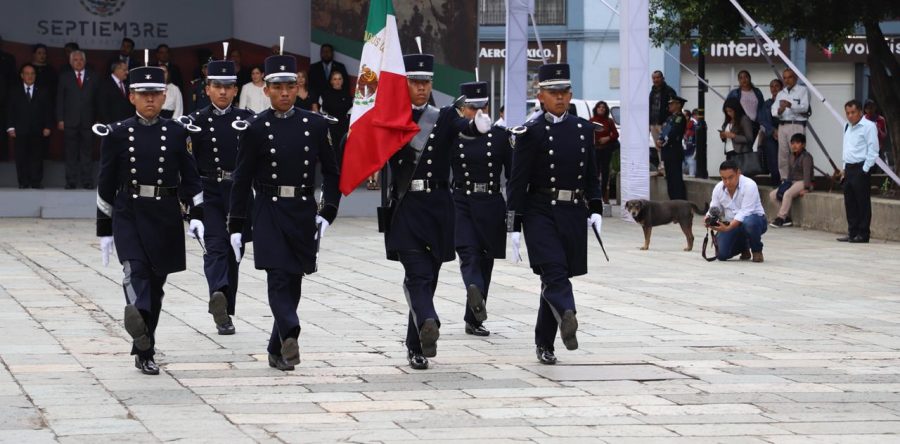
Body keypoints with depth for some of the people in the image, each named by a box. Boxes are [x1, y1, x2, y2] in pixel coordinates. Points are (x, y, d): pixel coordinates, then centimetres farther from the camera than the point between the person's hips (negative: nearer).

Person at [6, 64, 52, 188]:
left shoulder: (43, 92, 12)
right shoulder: (14, 92, 10)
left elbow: (48, 111, 9)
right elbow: (10, 111, 6)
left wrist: (47, 127, -2)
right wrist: (10, 127, -5)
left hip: (37, 131, 0)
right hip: (20, 131, 0)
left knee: (37, 157, -4)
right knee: (22, 158, -3)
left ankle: (36, 182, -2)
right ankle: (23, 182, -1)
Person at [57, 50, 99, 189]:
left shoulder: (92, 77, 9)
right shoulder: (65, 78, 9)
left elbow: (97, 99, 5)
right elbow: (60, 100, 6)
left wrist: (97, 118, -3)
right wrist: (60, 119, -2)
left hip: (88, 120, 0)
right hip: (70, 121, 0)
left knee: (87, 152, 1)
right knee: (71, 153, 1)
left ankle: (87, 181, 3)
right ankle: (71, 181, 4)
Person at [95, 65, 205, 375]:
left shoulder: (177, 133, 6)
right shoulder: (116, 135, 3)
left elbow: (190, 179, 8)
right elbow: (106, 185, 6)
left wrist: (198, 216, -5)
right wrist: (104, 230, 6)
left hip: (166, 217, 2)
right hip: (129, 214, -2)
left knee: (156, 283, 6)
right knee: (135, 268, -25)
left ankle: (143, 351, 16)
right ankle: (138, 315, -51)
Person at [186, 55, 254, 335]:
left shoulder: (247, 120, 6)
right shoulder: (197, 121, 1)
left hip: (239, 194, 3)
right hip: (209, 193, -2)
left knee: (233, 252, 6)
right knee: (216, 246, -19)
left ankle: (225, 314, 13)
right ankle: (218, 294, -38)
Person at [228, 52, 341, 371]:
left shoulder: (315, 125, 4)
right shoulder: (256, 129, -2)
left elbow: (331, 172, 10)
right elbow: (242, 180, 1)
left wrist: (327, 212, -1)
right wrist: (236, 226, -1)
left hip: (304, 213, 3)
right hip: (269, 212, -3)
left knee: (293, 283, 6)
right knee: (278, 278, -16)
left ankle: (278, 350, 16)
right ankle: (290, 335, -31)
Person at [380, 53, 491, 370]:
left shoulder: (444, 118, 8)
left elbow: (463, 127, -13)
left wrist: (478, 126, -39)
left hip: (437, 209, 2)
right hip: (405, 209, -2)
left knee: (427, 279, 3)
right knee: (418, 274, -15)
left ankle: (416, 348, 6)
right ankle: (428, 324, -32)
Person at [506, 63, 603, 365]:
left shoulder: (584, 129, 11)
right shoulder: (531, 132, -4)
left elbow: (592, 175, 19)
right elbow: (517, 181, -5)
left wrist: (595, 210, 7)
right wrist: (514, 226, -9)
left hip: (574, 214, 4)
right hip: (540, 212, -4)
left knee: (556, 277, 7)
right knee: (554, 269, -23)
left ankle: (544, 344, 14)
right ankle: (567, 314, -45)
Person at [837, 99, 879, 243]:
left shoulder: (868, 126, -9)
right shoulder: (847, 127, 16)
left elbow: (872, 150, -12)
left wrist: (865, 170, -15)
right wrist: (844, 169, 17)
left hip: (861, 168, -8)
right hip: (849, 168, 8)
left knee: (862, 203, -5)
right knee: (849, 202, 9)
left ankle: (863, 235, -2)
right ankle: (852, 233, 15)